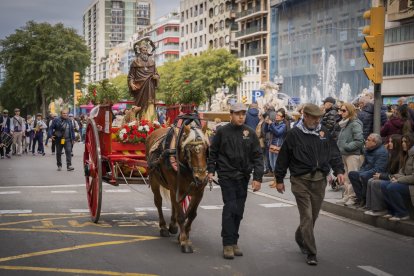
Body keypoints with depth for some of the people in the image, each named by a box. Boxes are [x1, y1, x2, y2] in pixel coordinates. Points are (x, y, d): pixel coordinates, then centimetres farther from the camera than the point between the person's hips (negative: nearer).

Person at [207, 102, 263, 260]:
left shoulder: (250, 133, 3)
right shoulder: (222, 132, -2)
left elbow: (257, 156, 3)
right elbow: (213, 152, 7)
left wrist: (258, 177, -4)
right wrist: (211, 170, -1)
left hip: (243, 177, 3)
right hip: (226, 176, -3)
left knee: (239, 211, 9)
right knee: (230, 208, -9)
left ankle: (234, 242, 20)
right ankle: (228, 244, -3)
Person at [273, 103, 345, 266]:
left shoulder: (324, 132, 8)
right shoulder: (294, 134, -4)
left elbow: (334, 153, 9)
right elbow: (283, 158, 0)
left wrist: (339, 170, -7)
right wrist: (279, 179, 3)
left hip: (320, 180, 4)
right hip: (301, 180, -4)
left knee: (313, 216, 13)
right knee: (307, 217, -7)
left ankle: (300, 238, 40)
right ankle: (311, 253, -1)